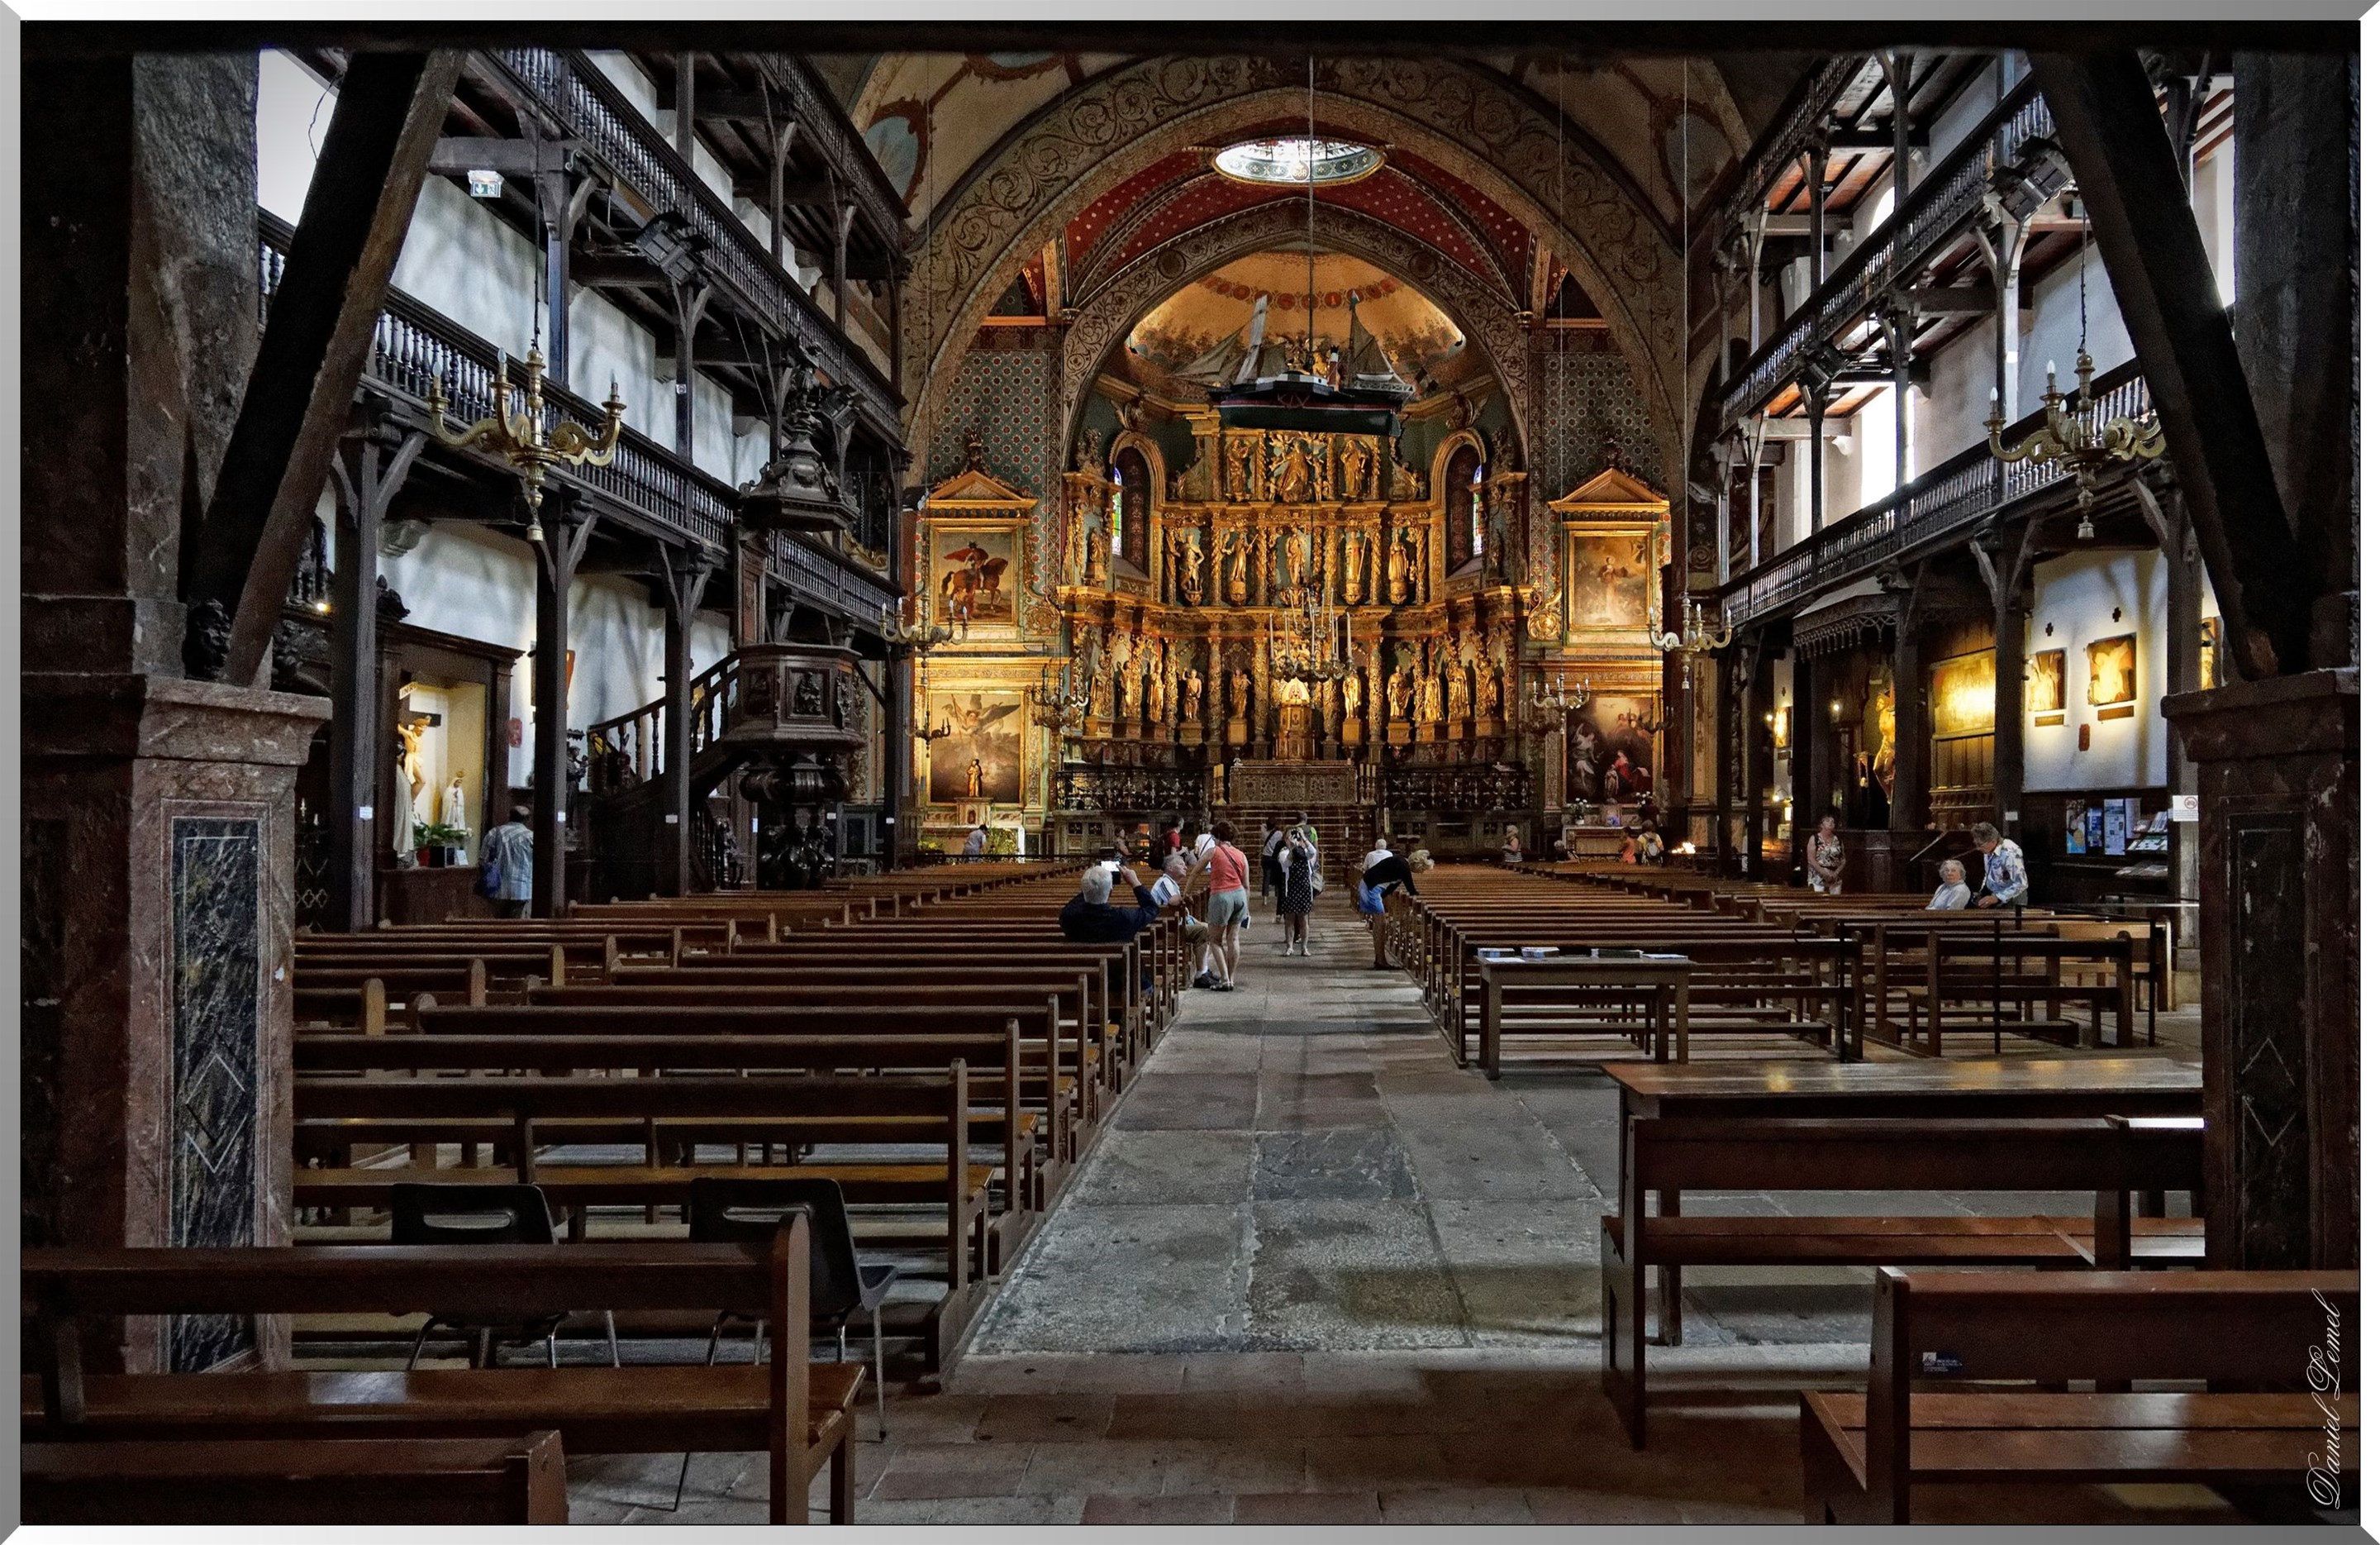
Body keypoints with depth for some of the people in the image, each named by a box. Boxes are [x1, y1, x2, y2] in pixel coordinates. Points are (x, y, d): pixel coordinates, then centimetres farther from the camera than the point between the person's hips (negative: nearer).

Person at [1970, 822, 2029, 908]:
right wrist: (1983, 892, 5)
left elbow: (2021, 884, -27)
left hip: (2011, 902, -7)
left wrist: (1997, 898, -29)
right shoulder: (1989, 850, -2)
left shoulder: (2011, 853, -26)